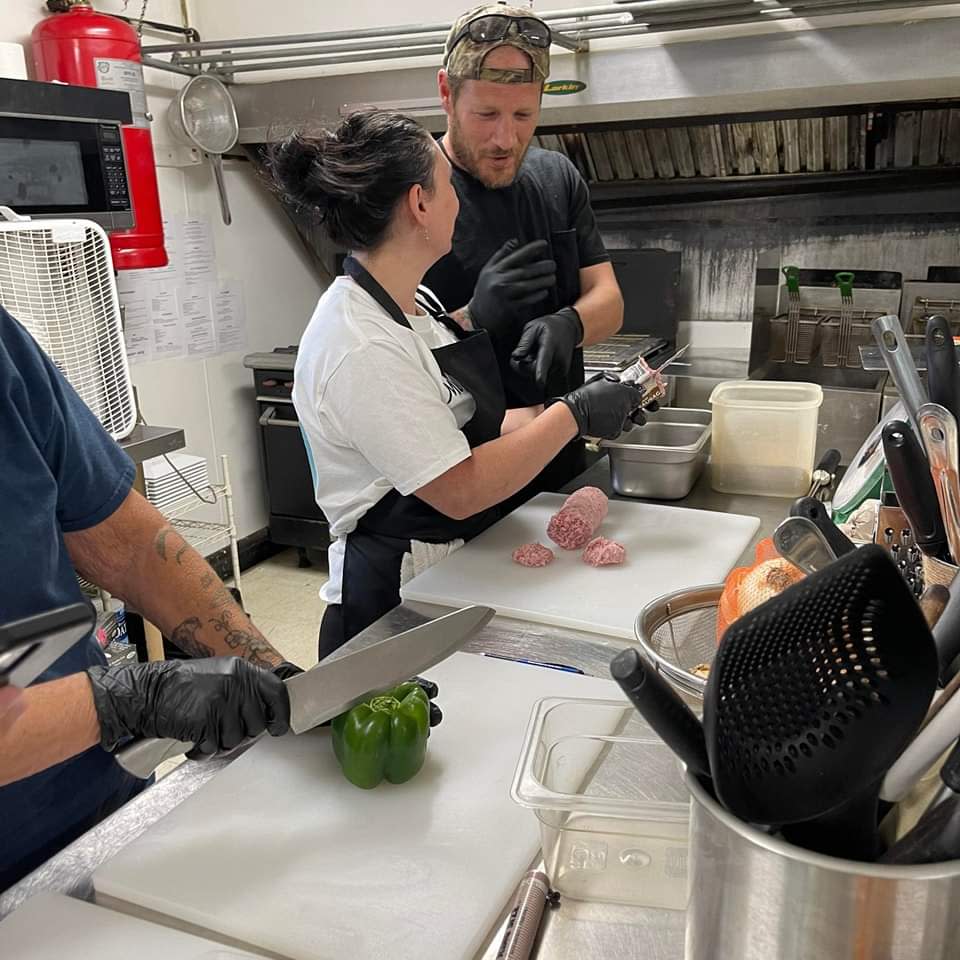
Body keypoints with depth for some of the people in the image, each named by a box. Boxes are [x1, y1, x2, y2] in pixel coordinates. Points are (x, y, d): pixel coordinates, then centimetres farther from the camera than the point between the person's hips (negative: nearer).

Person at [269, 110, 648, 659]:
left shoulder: (415, 304, 5)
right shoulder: (359, 346, -25)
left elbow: (466, 427, 10)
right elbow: (461, 490, -25)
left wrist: (572, 411, 0)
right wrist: (573, 415, -17)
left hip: (455, 577, 9)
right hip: (396, 596, -9)